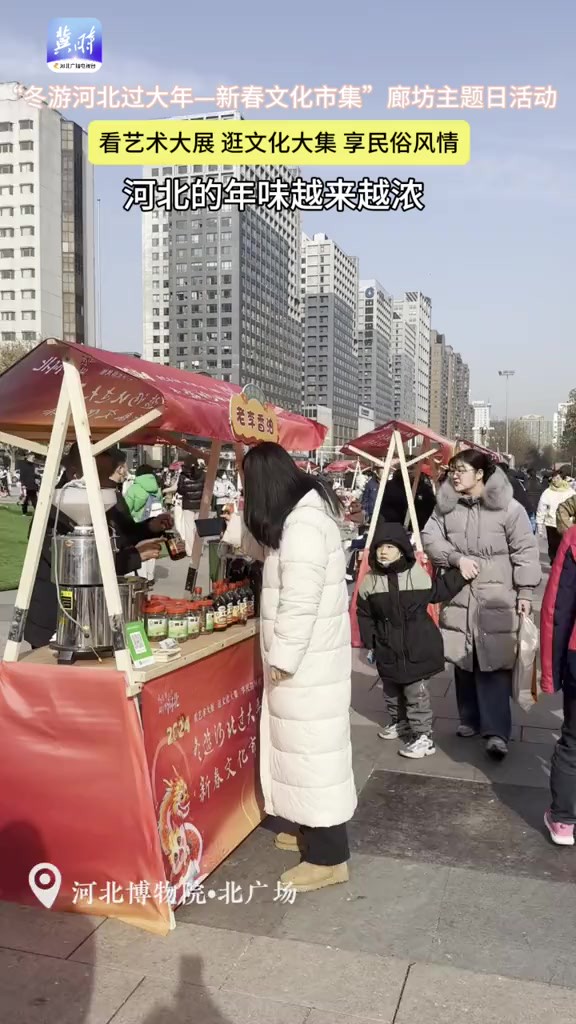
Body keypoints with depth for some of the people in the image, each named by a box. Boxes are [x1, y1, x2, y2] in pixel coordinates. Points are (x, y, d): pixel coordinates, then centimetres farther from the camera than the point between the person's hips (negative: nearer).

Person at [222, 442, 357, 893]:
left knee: (312, 748, -2)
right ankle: (315, 829, 34)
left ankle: (328, 856, 10)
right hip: (305, 654, 10)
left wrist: (282, 657, -20)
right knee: (305, 745, 19)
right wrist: (230, 527, 21)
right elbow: (267, 543, 28)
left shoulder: (303, 523, -23)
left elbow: (300, 601, -26)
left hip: (306, 658, -10)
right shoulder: (302, 512, 10)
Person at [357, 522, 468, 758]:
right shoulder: (370, 581, -4)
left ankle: (424, 736, 8)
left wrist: (459, 575, 0)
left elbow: (437, 593, 9)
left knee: (416, 692, -1)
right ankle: (399, 723, 42)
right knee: (391, 690, 20)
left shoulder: (418, 575, -8)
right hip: (387, 648, 4)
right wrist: (369, 644, 3)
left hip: (416, 646, -4)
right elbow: (365, 616, 4)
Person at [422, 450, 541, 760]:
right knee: (463, 661, 13)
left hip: (496, 599, -4)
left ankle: (497, 731, -1)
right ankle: (469, 719, 29)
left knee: (493, 664, -7)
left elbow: (525, 551, -4)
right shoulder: (446, 506, 5)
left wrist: (525, 592, -7)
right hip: (458, 596, 4)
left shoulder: (508, 508, -7)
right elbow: (430, 538, 2)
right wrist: (456, 557, -14)